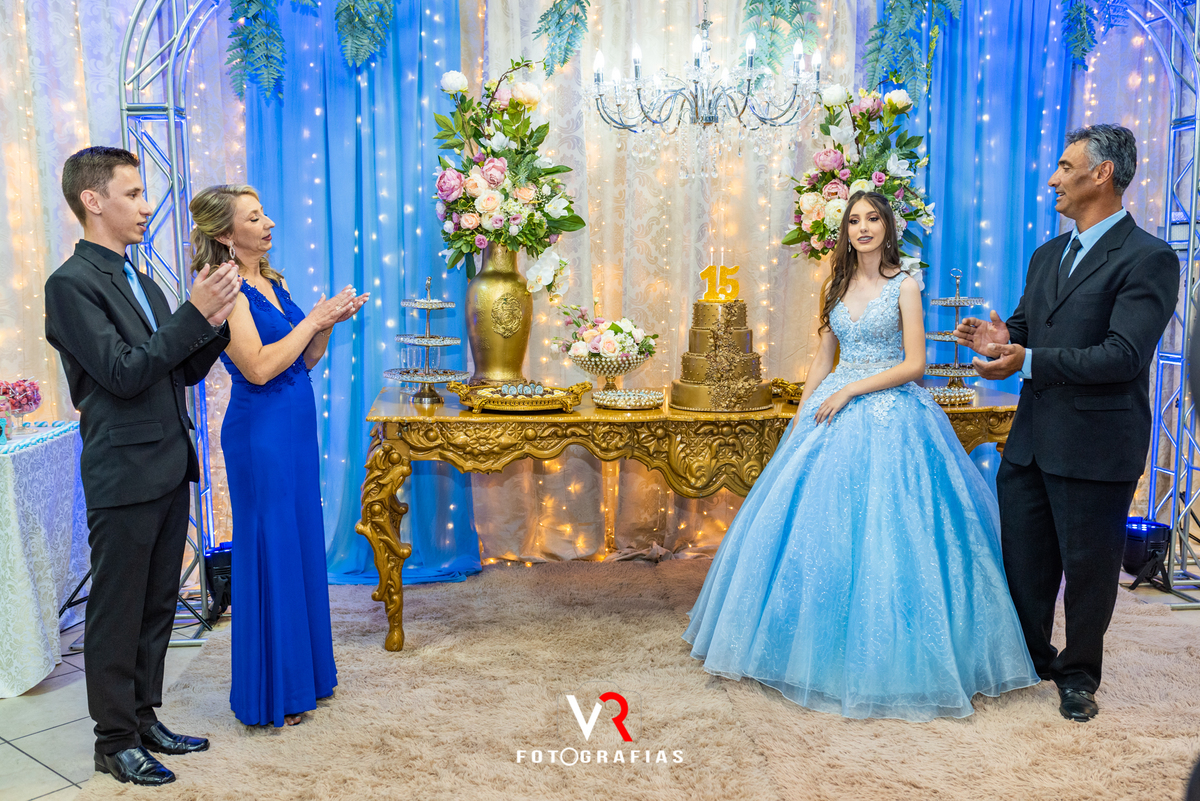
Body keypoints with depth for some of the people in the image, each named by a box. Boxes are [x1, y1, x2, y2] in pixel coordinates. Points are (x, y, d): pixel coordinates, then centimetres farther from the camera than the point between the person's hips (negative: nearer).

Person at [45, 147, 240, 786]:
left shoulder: (140, 283, 14)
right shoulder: (71, 284, -11)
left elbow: (186, 371, 13)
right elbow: (123, 374, -19)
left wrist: (216, 319, -3)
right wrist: (194, 313, -21)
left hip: (169, 469, 8)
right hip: (125, 475, -8)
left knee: (157, 606, 16)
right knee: (117, 613, 5)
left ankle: (144, 719, 30)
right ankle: (115, 741, 19)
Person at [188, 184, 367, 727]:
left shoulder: (274, 284, 12)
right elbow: (259, 366, -22)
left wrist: (328, 324, 0)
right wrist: (312, 320, -14)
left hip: (296, 429, 9)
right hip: (260, 433, -8)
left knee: (303, 544, 15)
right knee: (270, 553, 0)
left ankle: (305, 672, 29)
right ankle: (271, 694, 15)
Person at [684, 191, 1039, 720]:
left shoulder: (904, 287, -3)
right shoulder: (838, 285, 12)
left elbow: (915, 364, -8)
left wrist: (849, 391, -13)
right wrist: (802, 416, 6)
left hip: (889, 414, -5)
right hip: (836, 411, 5)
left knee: (881, 529, -6)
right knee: (818, 521, 4)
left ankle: (883, 656, 10)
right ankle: (824, 646, 19)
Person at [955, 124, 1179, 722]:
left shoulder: (1148, 259, -12)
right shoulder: (1047, 255, 13)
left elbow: (1122, 356, -21)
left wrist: (1029, 360, -25)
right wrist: (1002, 337, -7)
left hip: (1095, 446, -7)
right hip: (1031, 440, 7)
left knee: (1088, 564, 9)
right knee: (1023, 556, 16)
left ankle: (1078, 674, 30)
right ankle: (1030, 657, 37)